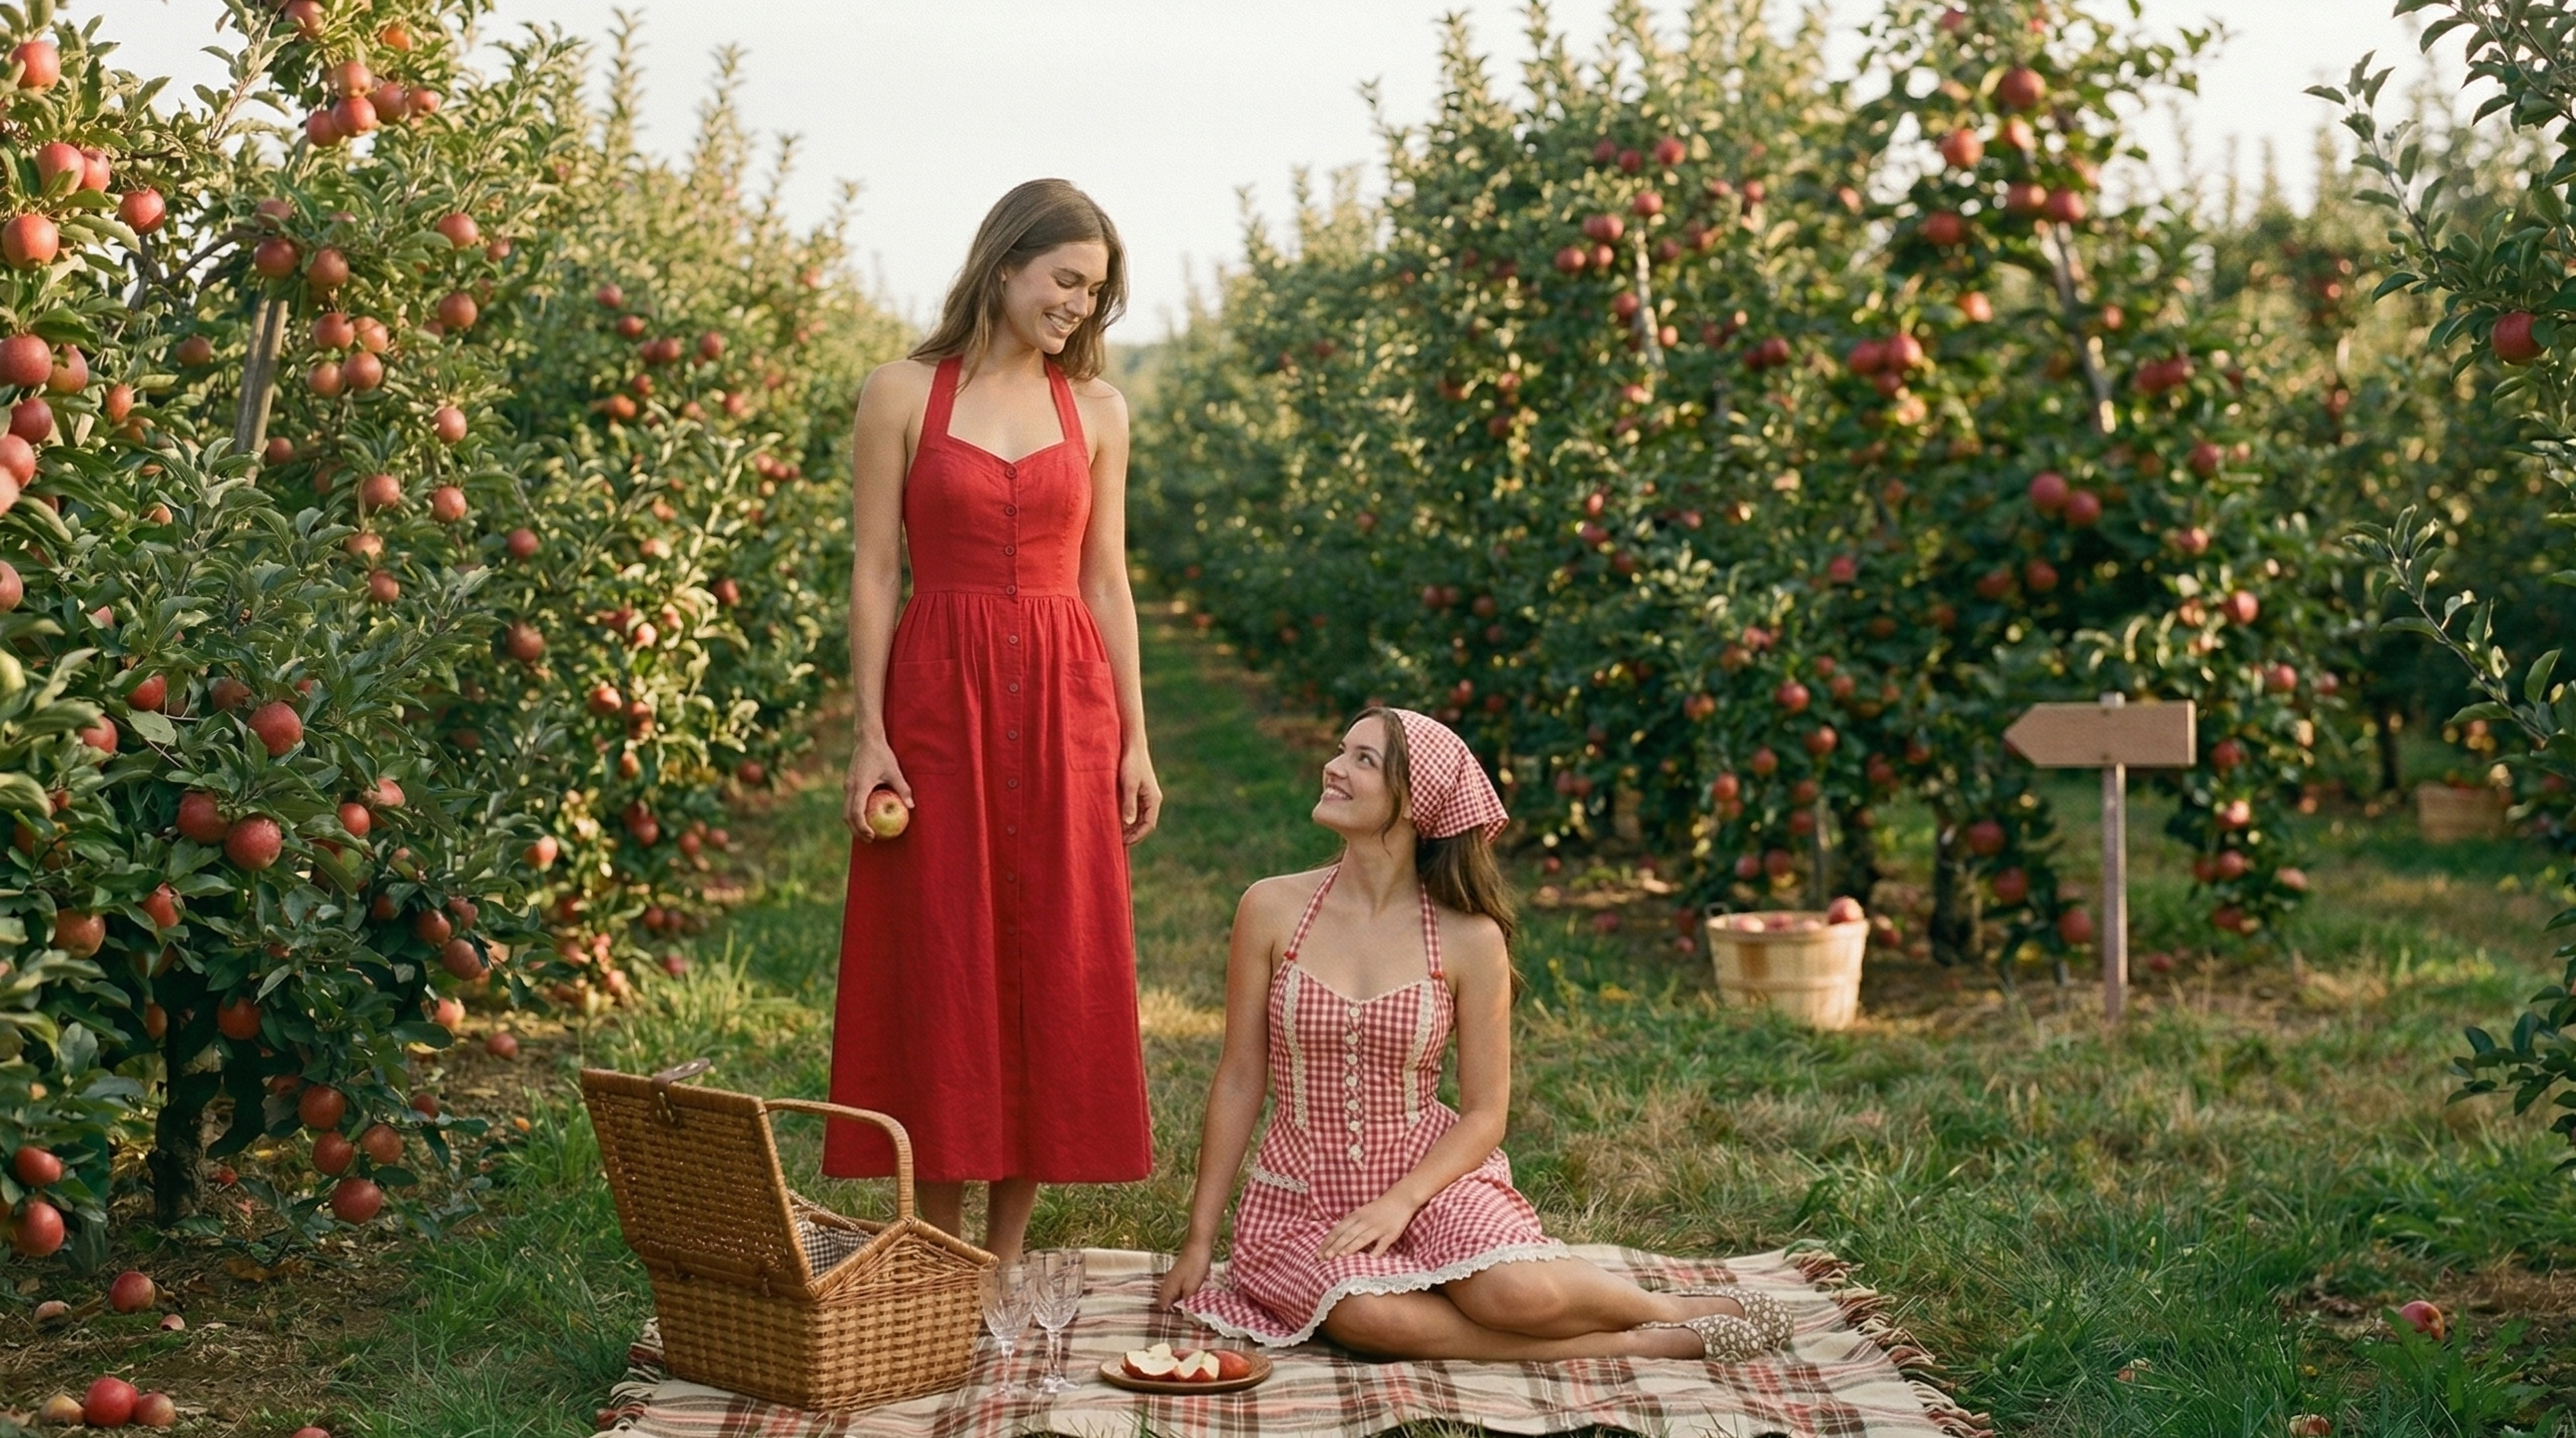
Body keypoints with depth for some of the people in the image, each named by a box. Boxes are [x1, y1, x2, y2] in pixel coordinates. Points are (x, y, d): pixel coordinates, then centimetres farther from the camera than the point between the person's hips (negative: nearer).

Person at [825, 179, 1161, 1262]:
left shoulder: (1097, 411, 9)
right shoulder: (903, 395, 1)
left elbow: (1106, 582, 10)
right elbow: (874, 573, -1)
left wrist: (1134, 742, 6)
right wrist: (870, 734, -8)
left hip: (1062, 704, 3)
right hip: (938, 696, -3)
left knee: (1056, 964, 3)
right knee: (938, 960, 1)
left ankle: (1006, 1261, 13)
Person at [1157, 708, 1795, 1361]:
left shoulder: (1469, 939, -7)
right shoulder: (1272, 909, -4)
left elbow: (1485, 1114, -2)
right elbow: (1239, 1079, 1)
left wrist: (1398, 1202, -18)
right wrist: (1199, 1239, 1)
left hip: (1429, 1179, -1)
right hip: (1302, 1198, 1)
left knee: (1513, 1292, -32)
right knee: (1366, 1314, -32)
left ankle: (1671, 1308, 1)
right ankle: (1638, 1345, -16)